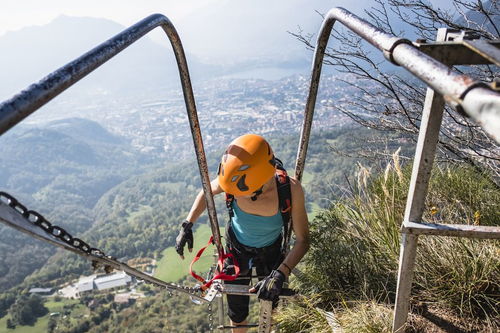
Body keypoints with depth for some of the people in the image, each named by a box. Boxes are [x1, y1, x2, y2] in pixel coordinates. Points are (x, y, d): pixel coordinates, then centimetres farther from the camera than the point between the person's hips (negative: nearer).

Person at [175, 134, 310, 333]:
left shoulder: (290, 189, -36)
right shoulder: (232, 179, -31)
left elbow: (302, 240, -26)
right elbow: (207, 192, -7)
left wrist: (280, 274, -39)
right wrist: (187, 225, -14)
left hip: (269, 252, 0)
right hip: (236, 249, 1)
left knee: (268, 302, 21)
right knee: (237, 313, 11)